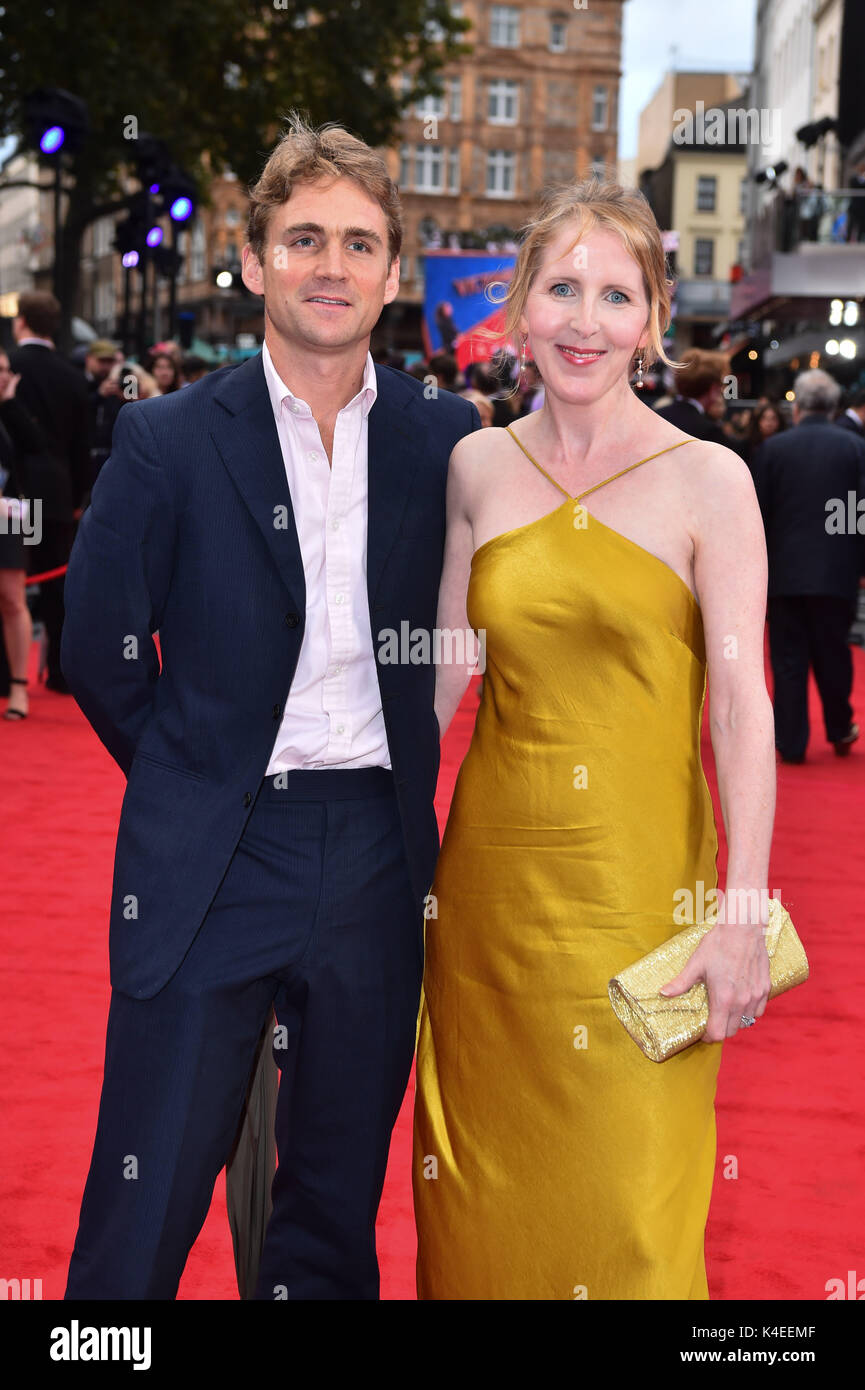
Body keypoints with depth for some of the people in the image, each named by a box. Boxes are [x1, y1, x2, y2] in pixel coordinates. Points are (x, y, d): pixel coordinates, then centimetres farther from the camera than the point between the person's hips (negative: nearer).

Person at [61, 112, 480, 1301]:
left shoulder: (444, 439, 2)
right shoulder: (168, 441, -5)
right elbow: (101, 657, 1)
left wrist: (397, 770, 9)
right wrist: (196, 789, 6)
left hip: (378, 858, 3)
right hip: (211, 862, -2)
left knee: (339, 1208, 16)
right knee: (142, 1216, 3)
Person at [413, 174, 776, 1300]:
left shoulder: (708, 480, -6)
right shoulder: (478, 468, 5)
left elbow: (744, 699, -12)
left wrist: (744, 916, -18)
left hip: (641, 875, -3)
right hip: (493, 862, 4)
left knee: (631, 1207, 3)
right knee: (489, 1184, 14)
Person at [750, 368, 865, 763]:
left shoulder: (772, 448, -4)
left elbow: (758, 514, -1)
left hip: (785, 569, -1)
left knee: (789, 657, 5)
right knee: (832, 653, 15)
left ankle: (792, 741, 6)